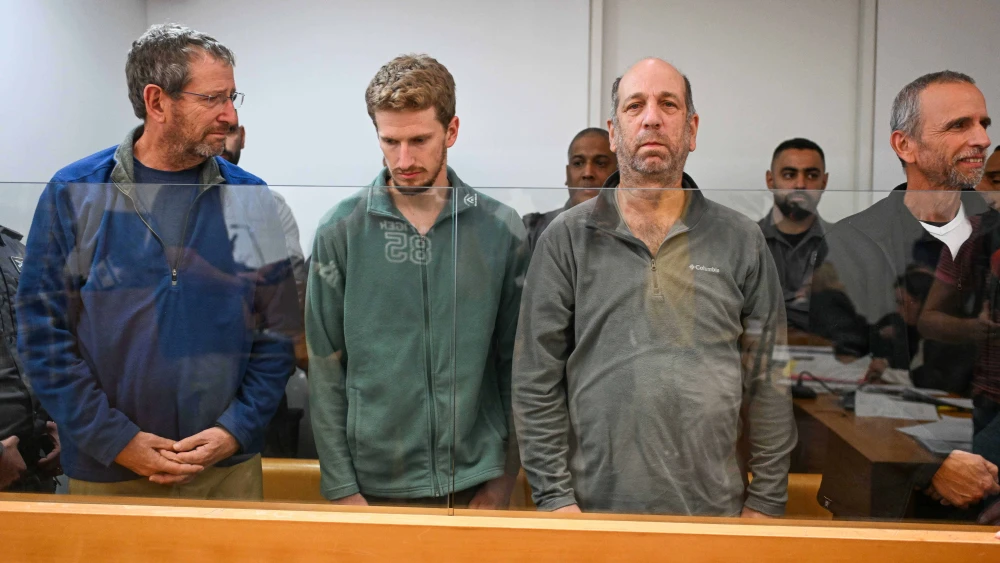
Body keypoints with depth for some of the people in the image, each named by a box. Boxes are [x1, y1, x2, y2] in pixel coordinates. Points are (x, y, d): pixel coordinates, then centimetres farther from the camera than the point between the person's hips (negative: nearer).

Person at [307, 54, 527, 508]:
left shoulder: (500, 230, -2)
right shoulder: (340, 231, -5)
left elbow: (514, 364, 1)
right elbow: (325, 369, -4)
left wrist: (504, 478, 0)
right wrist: (341, 487, -6)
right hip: (375, 485, -1)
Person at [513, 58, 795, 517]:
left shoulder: (741, 241, 4)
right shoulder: (566, 238, 0)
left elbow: (768, 384, 5)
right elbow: (536, 382, -2)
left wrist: (766, 501, 2)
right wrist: (555, 497, -6)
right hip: (596, 505, -1)